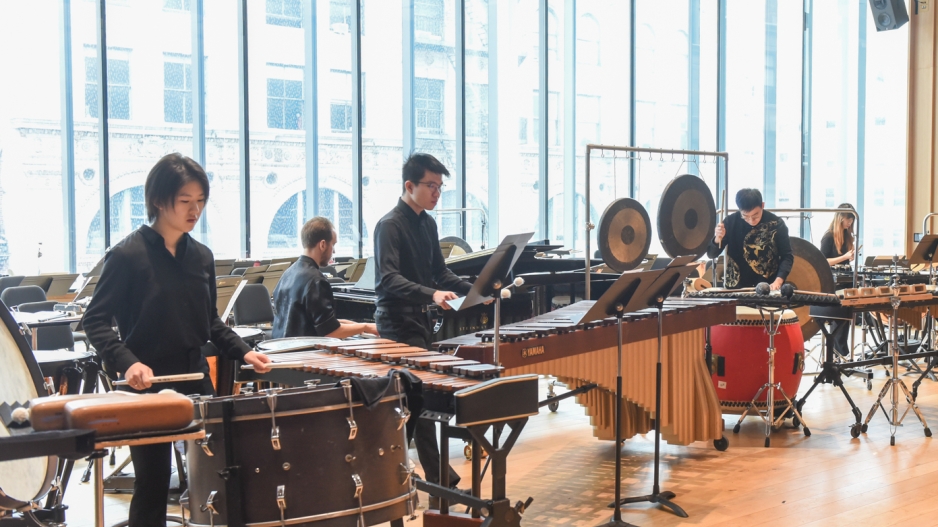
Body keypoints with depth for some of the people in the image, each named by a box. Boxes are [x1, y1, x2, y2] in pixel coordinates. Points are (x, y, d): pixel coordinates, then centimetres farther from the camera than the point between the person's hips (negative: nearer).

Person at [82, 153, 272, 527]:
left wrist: (242, 351, 4)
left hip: (196, 379, 5)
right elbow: (95, 321, -9)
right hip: (146, 386, -5)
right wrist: (126, 362, -24)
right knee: (152, 485, 2)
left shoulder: (202, 256, 7)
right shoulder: (127, 255, -10)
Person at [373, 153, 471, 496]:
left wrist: (473, 290, 5)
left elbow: (439, 272, 19)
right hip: (398, 324, -8)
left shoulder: (427, 223, 11)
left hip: (420, 319, 9)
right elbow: (388, 279, -26)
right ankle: (437, 477, -1)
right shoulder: (389, 226, -14)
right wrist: (431, 294, -38)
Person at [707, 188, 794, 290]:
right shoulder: (731, 221, -6)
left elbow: (787, 256, -5)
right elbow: (711, 254, -3)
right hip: (736, 287, 1)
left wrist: (778, 281, -20)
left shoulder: (776, 224, -9)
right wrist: (717, 239, -24)